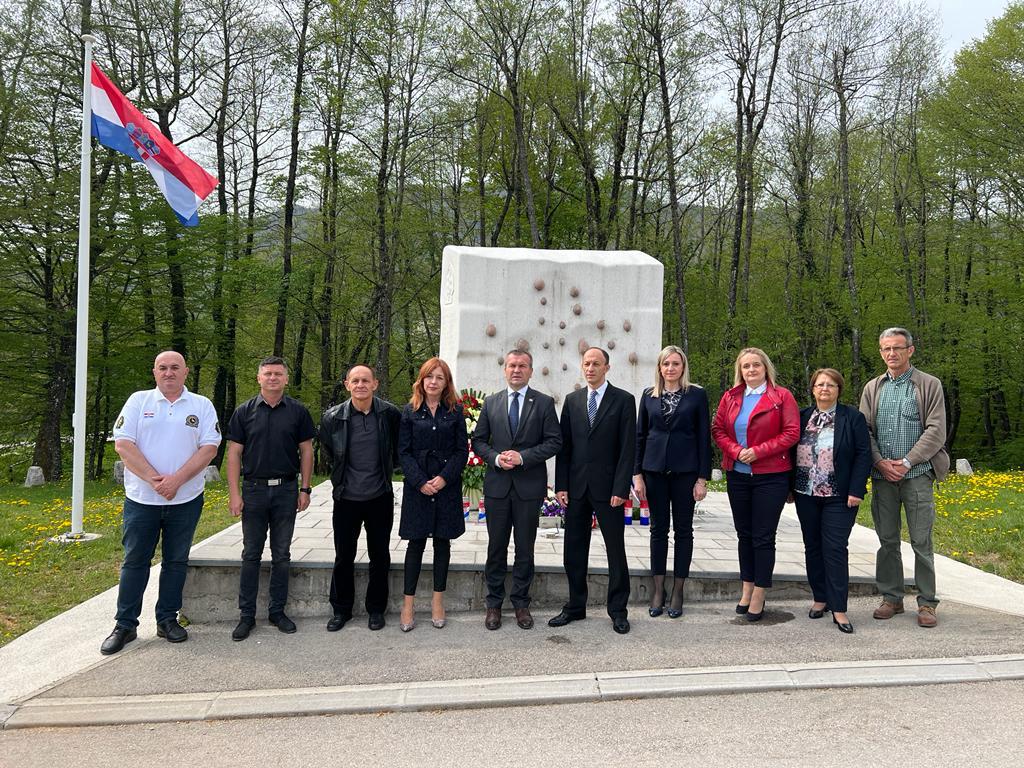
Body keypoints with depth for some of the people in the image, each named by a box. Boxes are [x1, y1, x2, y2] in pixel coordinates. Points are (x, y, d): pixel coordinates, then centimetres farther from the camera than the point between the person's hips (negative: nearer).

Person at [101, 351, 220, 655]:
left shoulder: (201, 406, 3)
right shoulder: (138, 401, 3)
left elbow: (209, 447, -5)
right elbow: (123, 445, -6)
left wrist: (176, 480, -16)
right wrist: (154, 479, -16)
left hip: (185, 499, 1)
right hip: (141, 499, 0)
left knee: (176, 561, 9)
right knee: (134, 561, 6)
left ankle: (167, 620, 22)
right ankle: (125, 625, 17)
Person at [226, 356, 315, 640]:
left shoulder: (298, 411, 2)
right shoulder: (244, 411, 1)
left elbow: (306, 451, 5)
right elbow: (234, 453, 1)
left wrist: (305, 489, 0)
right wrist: (234, 494, -6)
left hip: (286, 490, 0)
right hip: (253, 489, 0)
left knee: (282, 555, 8)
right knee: (251, 555, 5)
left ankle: (277, 611, 19)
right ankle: (247, 615, 14)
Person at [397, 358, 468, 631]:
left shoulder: (455, 412, 4)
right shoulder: (410, 412, 3)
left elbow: (462, 450, 1)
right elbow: (404, 451, -1)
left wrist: (444, 478, -11)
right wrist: (420, 481, -11)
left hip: (447, 486, 1)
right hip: (417, 486, -1)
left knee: (442, 542, 7)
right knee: (416, 543, 1)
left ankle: (438, 600, 17)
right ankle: (409, 603, 7)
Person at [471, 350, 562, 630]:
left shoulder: (544, 403, 1)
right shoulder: (491, 403, 8)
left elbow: (554, 441, -4)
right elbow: (478, 440, 9)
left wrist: (523, 457, -15)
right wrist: (495, 458, -10)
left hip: (529, 486, -1)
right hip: (497, 485, 2)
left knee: (525, 548, 8)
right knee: (496, 547, 8)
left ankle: (521, 603, 20)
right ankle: (494, 603, 20)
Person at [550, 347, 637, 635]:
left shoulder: (624, 400, -2)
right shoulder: (572, 400, 9)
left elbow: (628, 448, -6)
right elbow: (564, 446, 8)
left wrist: (621, 489, -12)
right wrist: (561, 485, 1)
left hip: (608, 488, -3)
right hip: (576, 487, 4)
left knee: (616, 550, 5)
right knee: (574, 550, 10)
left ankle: (618, 610, 17)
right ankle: (575, 607, 22)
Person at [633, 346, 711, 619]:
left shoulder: (696, 395, 1)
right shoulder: (649, 395, 7)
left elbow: (704, 437, -1)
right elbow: (640, 436, 8)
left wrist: (703, 477, -6)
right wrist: (637, 474, 2)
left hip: (685, 470, -2)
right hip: (655, 469, 2)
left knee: (683, 529, 5)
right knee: (658, 529, 7)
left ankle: (677, 591, 15)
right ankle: (658, 590, 16)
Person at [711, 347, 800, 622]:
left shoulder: (782, 396, -3)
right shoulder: (730, 397, 9)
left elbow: (792, 433, -10)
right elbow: (718, 429, 7)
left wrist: (757, 451, -16)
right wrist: (736, 450, -11)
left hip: (770, 476, -4)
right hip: (737, 474, 4)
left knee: (763, 537, 0)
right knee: (744, 534, 12)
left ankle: (759, 596, 9)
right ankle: (747, 589, 23)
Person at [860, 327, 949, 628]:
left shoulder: (929, 385, 3)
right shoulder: (872, 388, 13)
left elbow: (936, 431, -4)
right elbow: (864, 430, 8)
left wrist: (907, 461, -13)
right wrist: (880, 462, -7)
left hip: (917, 474, -3)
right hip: (882, 475, 3)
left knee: (921, 541, 0)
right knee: (887, 541, 8)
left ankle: (927, 603, 9)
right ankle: (892, 598, 17)